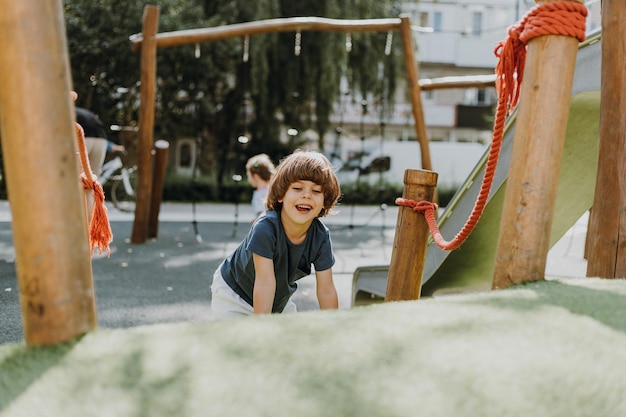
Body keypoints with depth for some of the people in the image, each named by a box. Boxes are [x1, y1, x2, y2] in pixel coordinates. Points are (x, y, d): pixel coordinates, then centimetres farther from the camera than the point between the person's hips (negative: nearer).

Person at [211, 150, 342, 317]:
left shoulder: (321, 236, -21)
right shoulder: (265, 228, -35)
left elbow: (326, 290, -15)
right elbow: (265, 283, -36)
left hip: (280, 300, 5)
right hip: (234, 293, -4)